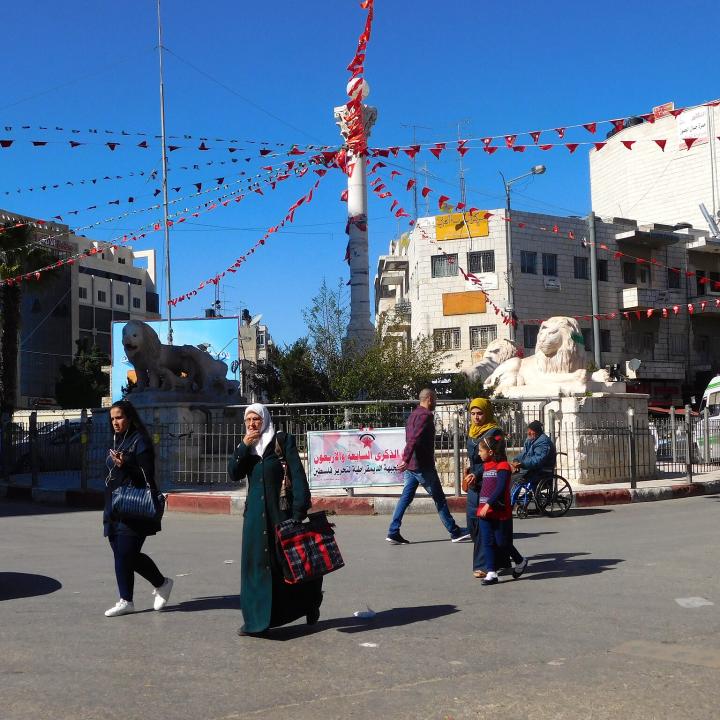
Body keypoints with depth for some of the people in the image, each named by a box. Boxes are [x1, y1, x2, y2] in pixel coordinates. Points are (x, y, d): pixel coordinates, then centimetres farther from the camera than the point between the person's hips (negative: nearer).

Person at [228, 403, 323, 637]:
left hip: (281, 512, -4)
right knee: (255, 563, 1)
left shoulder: (283, 441, -3)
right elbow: (234, 474, 0)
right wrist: (244, 446, -11)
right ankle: (256, 620, 4)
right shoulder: (247, 447, 12)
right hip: (255, 514, 4)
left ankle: (310, 604, 30)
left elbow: (297, 475, -10)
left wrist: (299, 510, -18)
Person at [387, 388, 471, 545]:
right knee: (439, 498, 0)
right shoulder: (426, 415, -14)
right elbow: (414, 439, -26)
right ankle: (454, 532, 8)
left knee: (406, 497, 7)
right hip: (422, 465, -9)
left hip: (411, 465, 9)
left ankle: (393, 533, 3)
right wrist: (406, 459, -33)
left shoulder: (413, 415, 15)